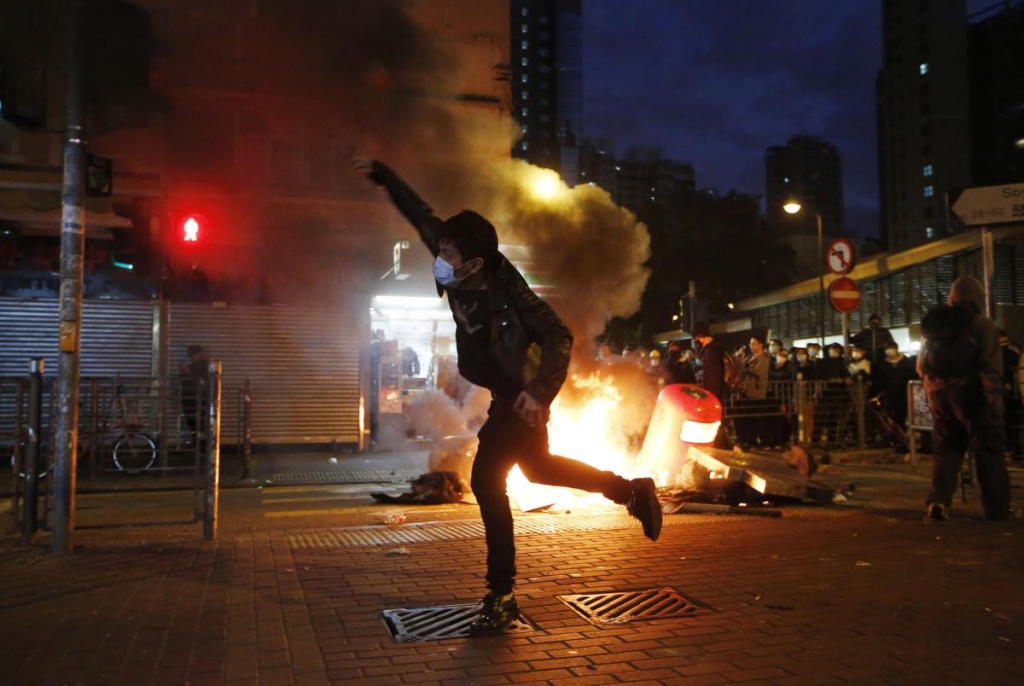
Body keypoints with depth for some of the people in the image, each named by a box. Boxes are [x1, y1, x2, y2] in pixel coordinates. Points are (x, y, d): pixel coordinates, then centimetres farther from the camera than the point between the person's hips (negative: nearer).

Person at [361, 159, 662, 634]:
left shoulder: (507, 293, -28)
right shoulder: (457, 273, -10)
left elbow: (559, 337, -27)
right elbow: (423, 217, 1)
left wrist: (539, 392, -36)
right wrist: (384, 177, 4)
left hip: (522, 396, -9)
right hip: (505, 393, 9)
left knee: (487, 479, -15)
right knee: (538, 468, 24)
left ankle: (502, 597, -6)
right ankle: (632, 492, 37)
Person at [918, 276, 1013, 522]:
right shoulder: (981, 324, -6)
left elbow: (922, 364, 13)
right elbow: (991, 366, -14)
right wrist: (995, 396, -12)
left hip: (940, 394, 5)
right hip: (970, 393, -5)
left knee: (946, 450, 9)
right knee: (989, 450, 6)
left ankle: (938, 503, -2)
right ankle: (997, 508, 10)